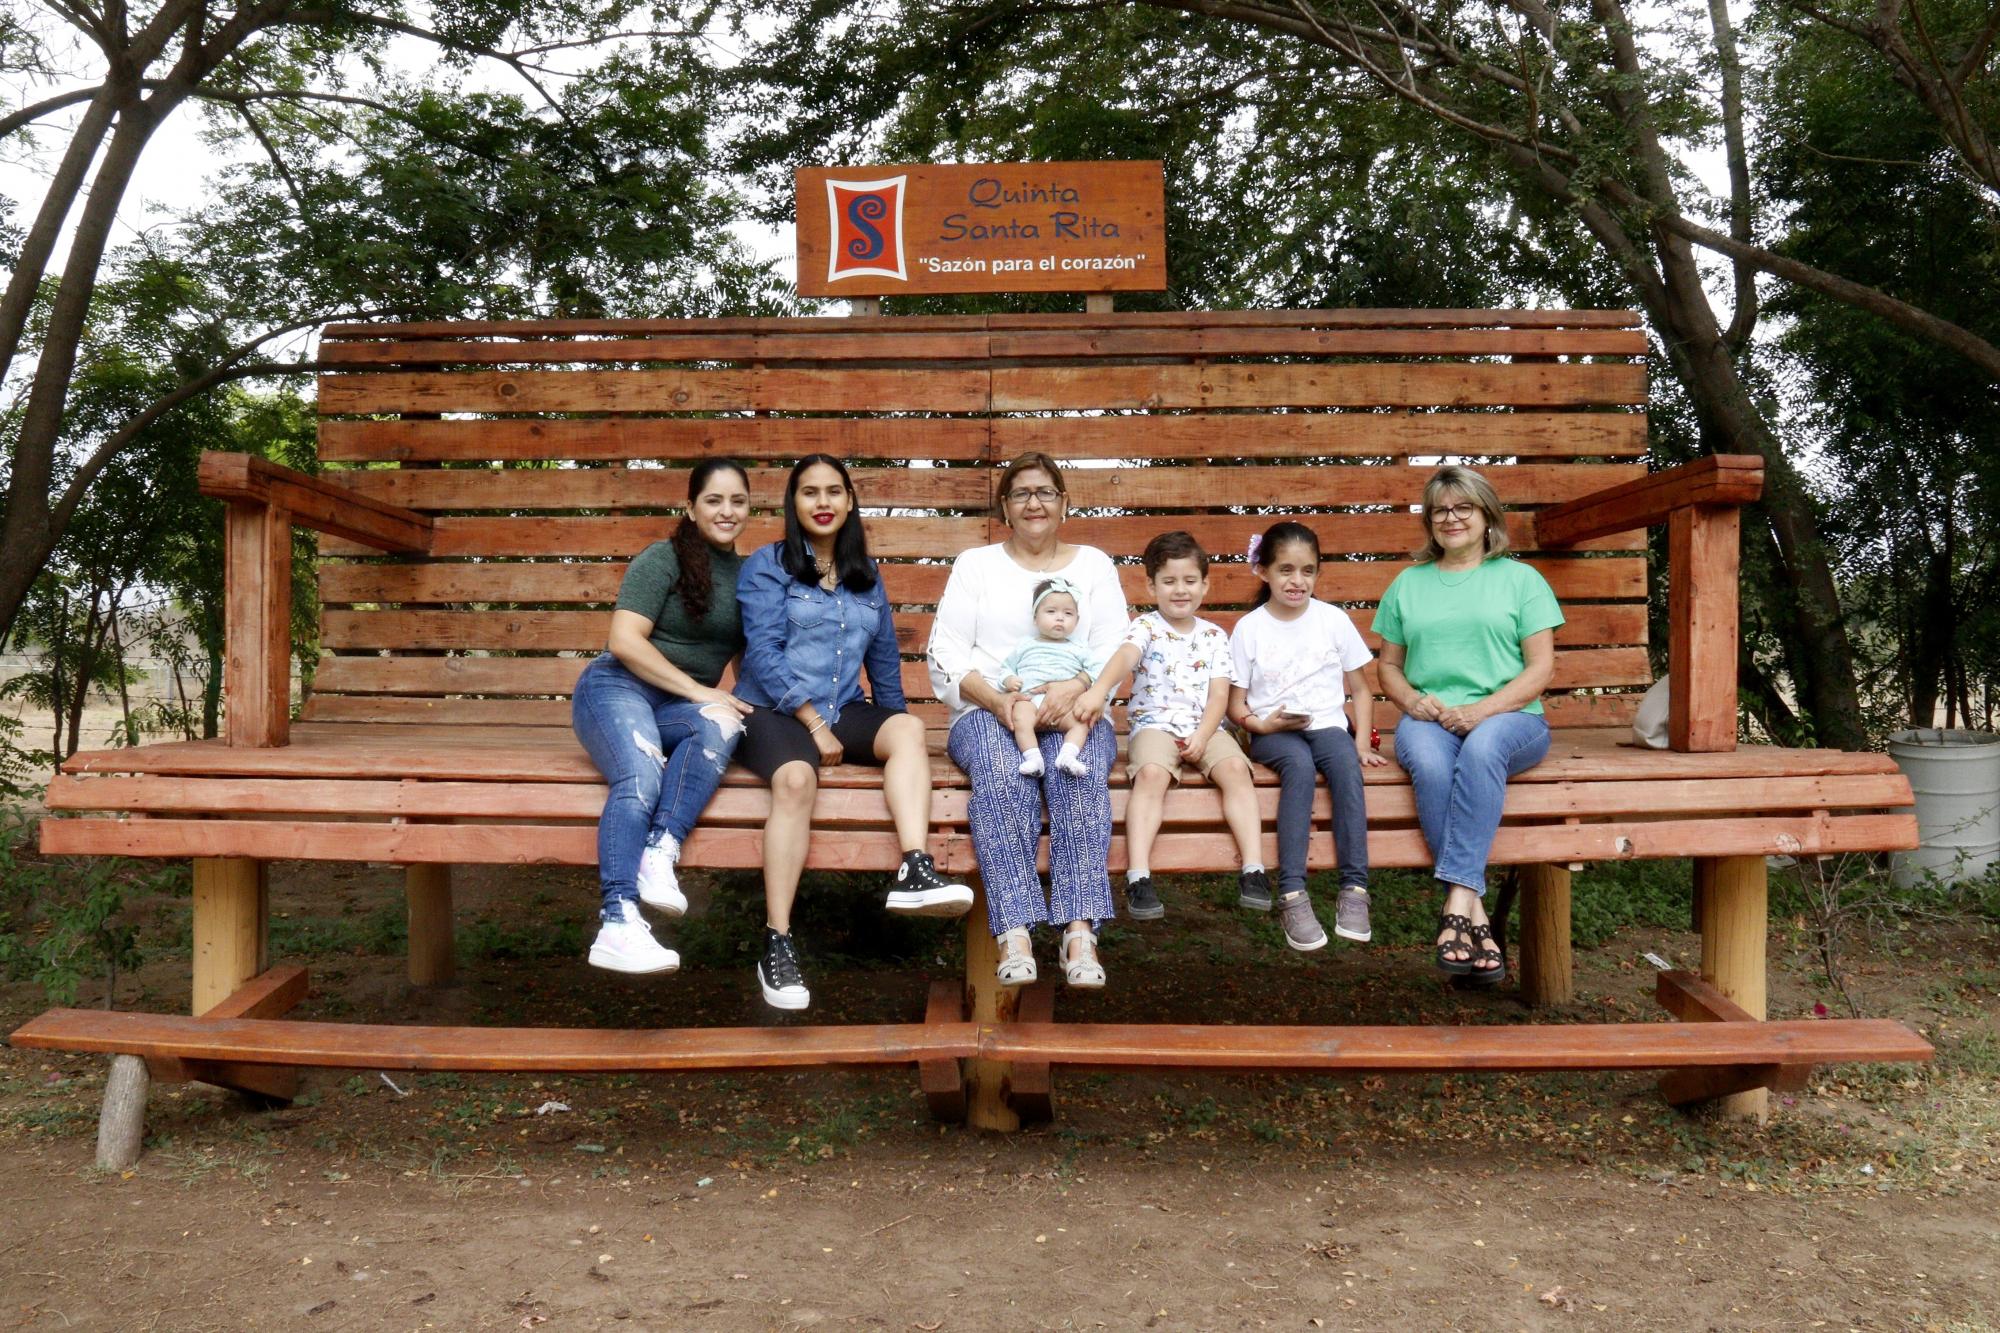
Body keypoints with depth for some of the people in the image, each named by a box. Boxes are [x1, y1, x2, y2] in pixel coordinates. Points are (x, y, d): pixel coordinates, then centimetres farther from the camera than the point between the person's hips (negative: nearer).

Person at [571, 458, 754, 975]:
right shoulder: (663, 558, -2)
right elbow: (625, 641, -11)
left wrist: (744, 704, -2)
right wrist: (699, 690, -16)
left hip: (679, 709, 4)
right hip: (618, 687, -4)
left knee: (725, 724, -32)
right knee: (641, 777, -34)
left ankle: (659, 853, -36)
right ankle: (616, 925, -42)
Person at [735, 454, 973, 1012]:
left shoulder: (866, 575, 18)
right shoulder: (767, 565, 3)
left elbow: (884, 657, 22)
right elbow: (764, 652, -7)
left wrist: (892, 732, 12)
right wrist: (814, 725, -13)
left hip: (842, 712, 5)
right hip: (773, 710, -4)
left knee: (909, 727, -27)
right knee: (796, 777, -36)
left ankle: (915, 871, -42)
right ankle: (777, 943, -34)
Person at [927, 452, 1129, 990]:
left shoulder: (1094, 563, 19)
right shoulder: (975, 563, 17)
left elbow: (1116, 648, 6)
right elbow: (945, 652, 5)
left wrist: (1076, 687, -17)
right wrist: (996, 699, -14)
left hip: (1075, 711, 1)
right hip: (988, 709, 0)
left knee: (1080, 778, -34)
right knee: (1002, 779, -34)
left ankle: (1080, 931, -39)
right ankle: (1014, 934, -39)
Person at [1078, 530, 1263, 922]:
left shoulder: (1215, 635, 13)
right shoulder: (1146, 627, 3)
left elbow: (1219, 693, 5)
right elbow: (1125, 656, -21)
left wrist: (1202, 736, -13)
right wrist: (1098, 690, -42)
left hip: (1205, 727, 3)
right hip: (1154, 723, -3)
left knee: (1236, 768, -26)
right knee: (1151, 773, -33)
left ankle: (1254, 869, -27)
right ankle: (1138, 876, -37)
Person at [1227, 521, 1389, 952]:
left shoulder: (1334, 620, 7)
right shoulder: (1249, 628, 4)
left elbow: (1360, 689, 12)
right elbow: (1235, 704, 5)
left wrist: (1362, 742, -1)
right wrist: (1262, 723, -15)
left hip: (1327, 725, 2)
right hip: (1273, 732, -1)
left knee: (1345, 763, -33)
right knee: (1299, 764, -35)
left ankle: (1354, 887, -33)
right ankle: (1292, 894, -40)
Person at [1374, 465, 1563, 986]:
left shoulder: (1520, 579, 13)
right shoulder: (1408, 583, 21)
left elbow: (1540, 668, 4)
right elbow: (1389, 665, 20)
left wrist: (1482, 710, -12)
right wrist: (1413, 701, -3)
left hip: (1508, 717, -1)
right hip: (1428, 719, 1)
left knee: (1481, 748, -39)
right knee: (1430, 764, -36)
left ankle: (1456, 903, -43)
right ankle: (1475, 916, -36)